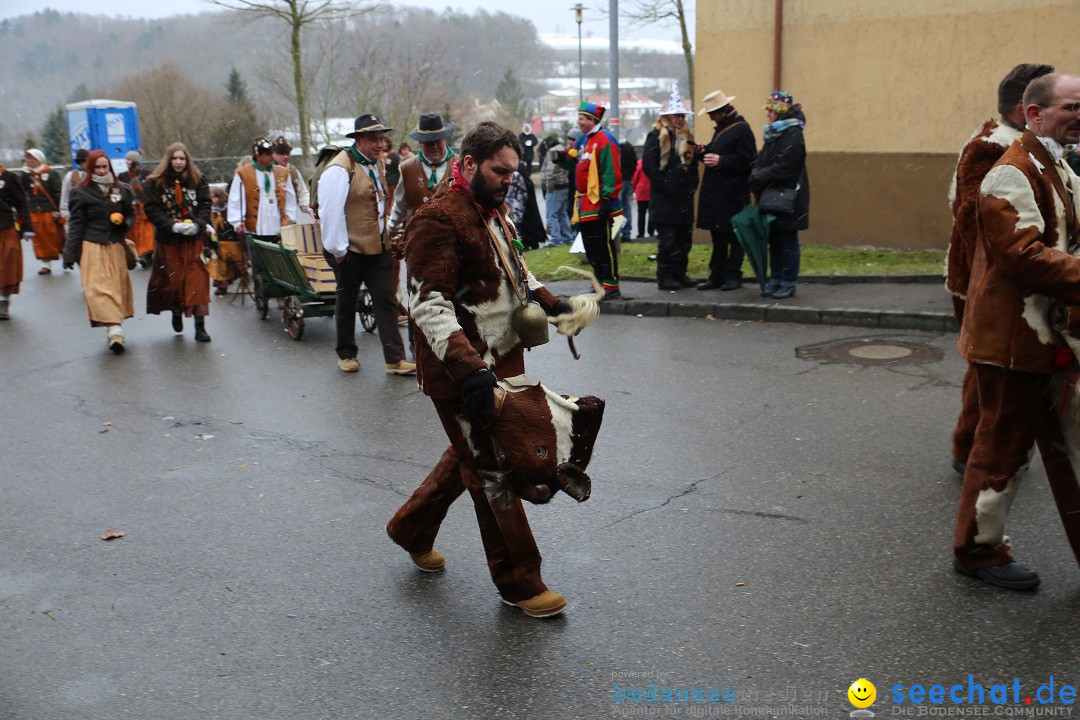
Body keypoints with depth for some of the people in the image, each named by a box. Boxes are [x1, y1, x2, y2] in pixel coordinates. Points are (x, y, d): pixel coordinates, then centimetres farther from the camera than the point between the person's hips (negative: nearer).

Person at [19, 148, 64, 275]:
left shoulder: (51, 174, -6)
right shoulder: (27, 174, 10)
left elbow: (59, 192, -9)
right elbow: (23, 189, -5)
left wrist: (58, 210, -13)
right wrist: (25, 172, -9)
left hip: (51, 212, -5)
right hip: (34, 213, 5)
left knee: (57, 238, 1)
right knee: (40, 240, 6)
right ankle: (46, 264, 13)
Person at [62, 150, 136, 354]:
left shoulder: (122, 190, 9)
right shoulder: (81, 192, 2)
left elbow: (131, 215, 18)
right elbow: (76, 224, 1)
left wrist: (124, 223, -7)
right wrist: (70, 254, -3)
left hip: (116, 246, 3)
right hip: (92, 247, -3)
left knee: (117, 287, 5)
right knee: (98, 288, -13)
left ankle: (113, 328, 16)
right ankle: (114, 328, -20)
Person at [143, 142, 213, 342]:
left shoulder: (198, 181, 5)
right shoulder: (155, 182, 0)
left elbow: (205, 206, 2)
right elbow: (152, 210, -5)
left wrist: (197, 224, -17)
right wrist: (173, 225, -18)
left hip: (194, 239, 0)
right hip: (168, 240, 0)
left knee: (198, 280, -7)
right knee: (173, 280, 6)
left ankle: (200, 326, -6)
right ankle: (176, 313, 34)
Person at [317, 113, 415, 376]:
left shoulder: (377, 163, 10)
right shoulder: (340, 169, -16)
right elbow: (330, 211, -18)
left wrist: (387, 234, 16)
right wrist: (337, 249, -16)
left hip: (378, 246, 7)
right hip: (351, 250, -6)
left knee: (386, 301, 2)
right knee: (346, 303, 11)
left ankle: (395, 359, 4)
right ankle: (346, 355, 27)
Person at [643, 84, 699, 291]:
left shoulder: (686, 136, 17)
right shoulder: (656, 136, -5)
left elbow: (693, 163, 23)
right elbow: (648, 166, -13)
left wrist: (692, 184, 7)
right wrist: (667, 187, -15)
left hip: (685, 198, 7)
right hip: (664, 200, -7)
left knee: (685, 238, 9)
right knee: (668, 239, -6)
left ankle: (680, 273, 19)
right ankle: (665, 277, 2)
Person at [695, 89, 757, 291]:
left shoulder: (741, 129, -11)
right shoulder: (721, 129, 17)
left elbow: (747, 160, -18)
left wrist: (720, 160, -22)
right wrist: (705, 152, 4)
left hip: (733, 194, -9)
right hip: (715, 193, 9)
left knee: (733, 235, 0)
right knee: (717, 236, 12)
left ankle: (733, 275, 7)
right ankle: (717, 276, 17)